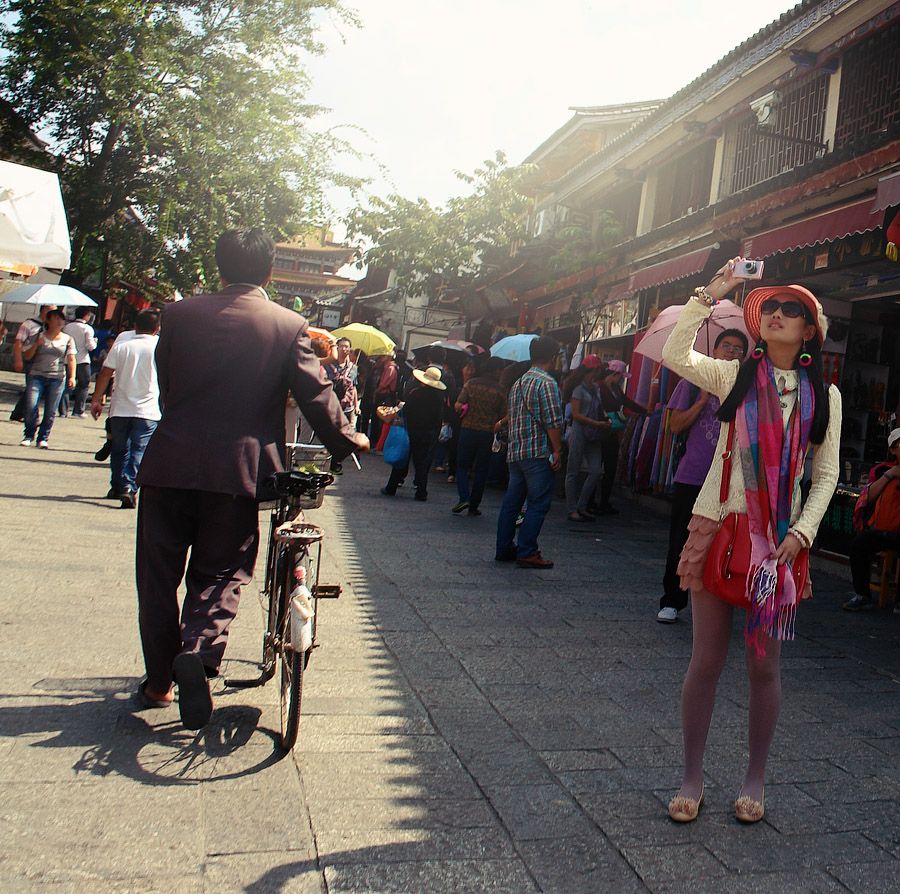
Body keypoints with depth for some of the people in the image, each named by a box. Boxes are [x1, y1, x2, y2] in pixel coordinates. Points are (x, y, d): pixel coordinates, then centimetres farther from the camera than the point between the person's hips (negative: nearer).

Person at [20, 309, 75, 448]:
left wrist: (72, 377, -9)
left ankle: (43, 438, 11)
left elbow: (71, 359, 4)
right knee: (31, 407, -11)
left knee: (51, 411, -2)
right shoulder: (39, 337, 8)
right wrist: (36, 345, -9)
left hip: (57, 378, 0)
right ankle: (29, 435, 7)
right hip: (36, 376, 0)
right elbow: (26, 356, 8)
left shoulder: (68, 339, 9)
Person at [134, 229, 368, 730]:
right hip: (237, 470, -1)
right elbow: (315, 393, 0)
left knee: (159, 575, 14)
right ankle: (201, 648, -12)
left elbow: (165, 383, 11)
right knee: (221, 573, 13)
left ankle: (159, 681, 22)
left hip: (169, 463, 2)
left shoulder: (180, 314, 3)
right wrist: (347, 439, 16)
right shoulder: (289, 326, -4)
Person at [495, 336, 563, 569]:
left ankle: (504, 549, 18)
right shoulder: (547, 383, -10)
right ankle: (527, 552, -3)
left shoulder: (518, 383, 16)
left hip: (515, 452, 8)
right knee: (539, 503, -2)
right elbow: (553, 422, -14)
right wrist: (557, 451, -10)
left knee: (512, 501, 12)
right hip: (538, 453, -8)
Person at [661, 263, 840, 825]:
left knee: (765, 665, 6)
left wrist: (801, 532, -7)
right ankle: (692, 779, 17)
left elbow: (827, 474, 6)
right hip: (718, 525, -1)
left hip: (780, 537, 1)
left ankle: (756, 781, 24)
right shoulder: (734, 376, 5)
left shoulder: (824, 395, 7)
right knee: (706, 660, 3)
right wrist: (710, 295, -11)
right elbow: (676, 355, -12)